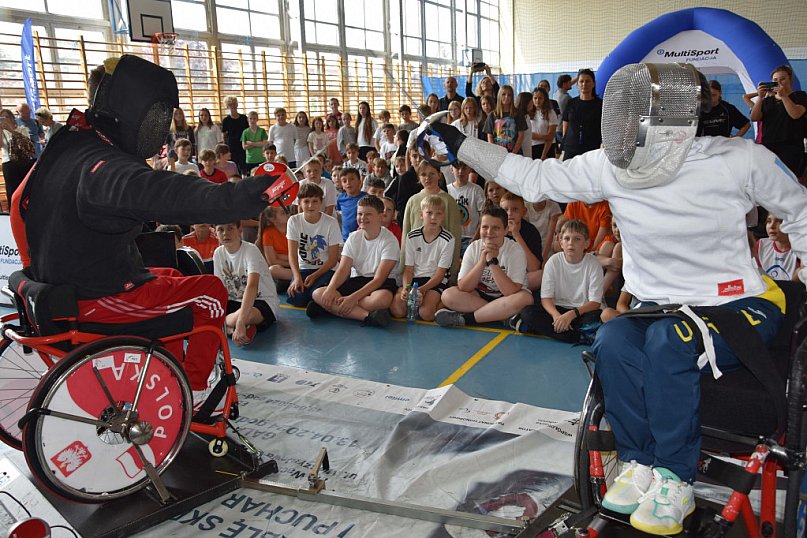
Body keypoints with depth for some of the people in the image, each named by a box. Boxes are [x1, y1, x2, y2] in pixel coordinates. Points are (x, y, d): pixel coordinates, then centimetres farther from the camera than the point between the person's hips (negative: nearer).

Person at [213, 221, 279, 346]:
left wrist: (240, 322, -46)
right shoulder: (218, 253, 1)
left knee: (247, 315, -40)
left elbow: (252, 286, -35)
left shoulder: (250, 250, -20)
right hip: (235, 302, 6)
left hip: (263, 302, -6)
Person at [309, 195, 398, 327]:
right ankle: (368, 315, -30)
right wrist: (330, 289, -25)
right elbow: (343, 270, -3)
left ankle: (332, 308, -26)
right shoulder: (353, 238, 5)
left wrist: (353, 298, -28)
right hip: (357, 280, 5)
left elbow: (379, 278, -17)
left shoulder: (389, 240, -11)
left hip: (382, 282, -5)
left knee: (383, 298, -42)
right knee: (317, 294, -17)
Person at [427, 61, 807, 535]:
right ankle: (640, 464, -6)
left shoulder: (743, 160, -13)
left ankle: (674, 481, -11)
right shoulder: (610, 166, -7)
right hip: (659, 308, 3)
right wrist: (458, 143, -6)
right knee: (612, 341, -27)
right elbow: (531, 177, -3)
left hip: (739, 307, -3)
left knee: (667, 343, -32)